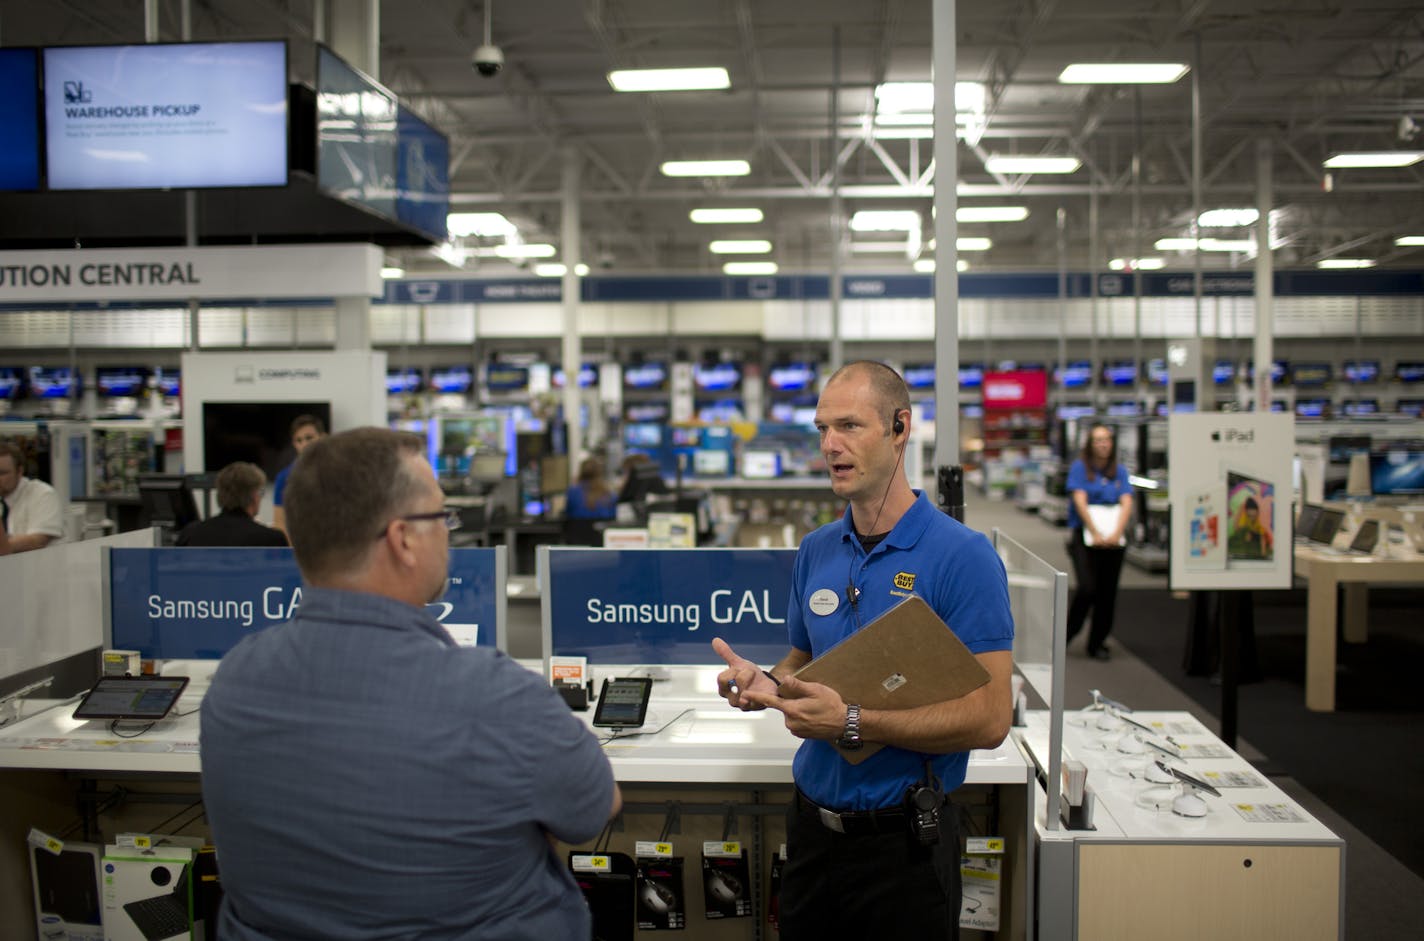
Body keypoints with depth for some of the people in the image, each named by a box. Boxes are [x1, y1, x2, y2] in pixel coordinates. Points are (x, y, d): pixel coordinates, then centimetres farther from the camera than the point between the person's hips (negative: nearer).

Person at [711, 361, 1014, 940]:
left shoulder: (963, 557, -15)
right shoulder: (816, 551, 4)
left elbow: (989, 719, -19)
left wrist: (851, 721, -25)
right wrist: (767, 684, -7)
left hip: (902, 841, -5)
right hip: (812, 822, 6)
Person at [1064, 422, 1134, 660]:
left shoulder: (1119, 471, 10)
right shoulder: (1080, 467, -1)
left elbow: (1127, 503, 0)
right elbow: (1080, 501, -10)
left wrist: (1116, 533, -16)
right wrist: (1095, 534, -19)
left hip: (1113, 540, 4)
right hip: (1085, 536, -4)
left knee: (1108, 592, 5)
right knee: (1087, 588, -15)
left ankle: (1098, 643, 17)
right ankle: (1065, 636, 6)